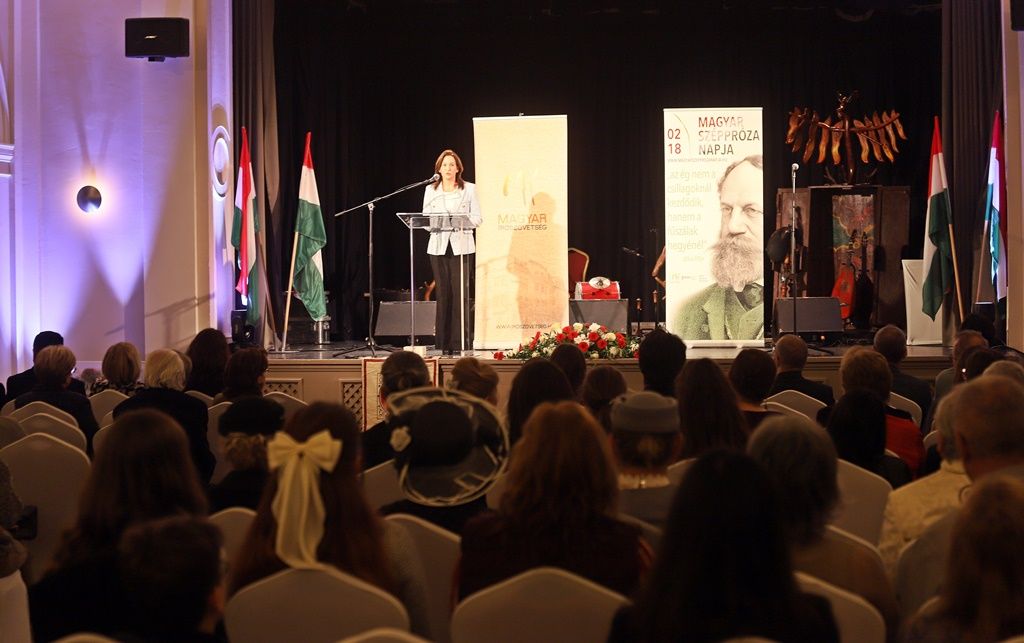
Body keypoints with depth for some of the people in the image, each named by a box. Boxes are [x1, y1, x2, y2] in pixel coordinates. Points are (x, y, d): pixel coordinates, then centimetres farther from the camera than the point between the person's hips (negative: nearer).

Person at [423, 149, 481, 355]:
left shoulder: (469, 189, 6)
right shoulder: (430, 190, 12)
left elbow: (477, 218, 2)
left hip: (461, 245, -2)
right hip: (438, 245, 2)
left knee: (460, 292, -8)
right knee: (443, 292, 0)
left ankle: (460, 341, -5)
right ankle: (443, 341, 4)